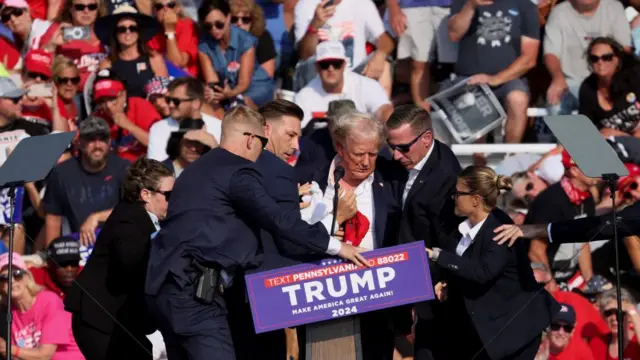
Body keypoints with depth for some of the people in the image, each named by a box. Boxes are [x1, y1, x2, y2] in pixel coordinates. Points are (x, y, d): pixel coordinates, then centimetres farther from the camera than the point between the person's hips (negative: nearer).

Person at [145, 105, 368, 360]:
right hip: (194, 288, -10)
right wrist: (334, 246, -8)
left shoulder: (196, 170, 24)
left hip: (165, 284, 10)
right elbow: (277, 220, -13)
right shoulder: (238, 170, -4)